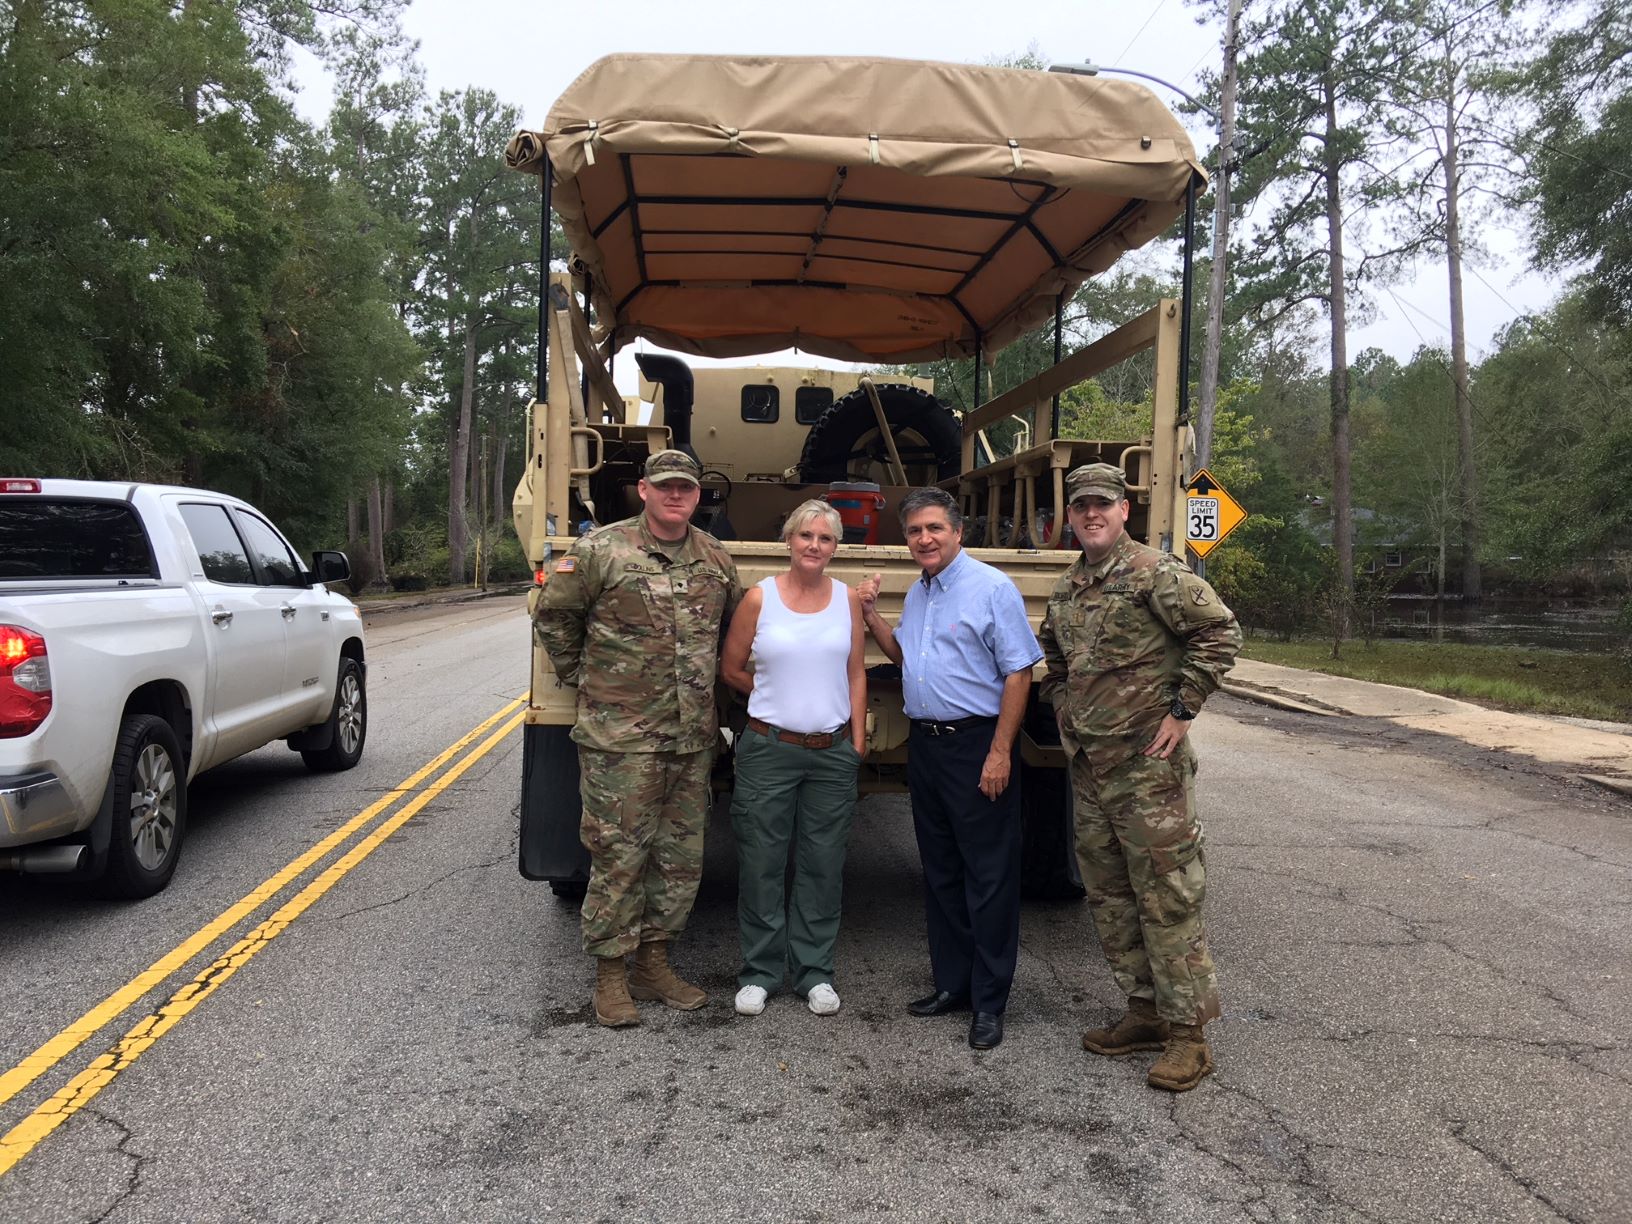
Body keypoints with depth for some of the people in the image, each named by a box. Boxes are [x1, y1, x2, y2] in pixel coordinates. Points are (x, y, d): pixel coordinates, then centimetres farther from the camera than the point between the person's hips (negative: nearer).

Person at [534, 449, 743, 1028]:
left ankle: (653, 962, 27)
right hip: (620, 737, -5)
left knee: (681, 856, 12)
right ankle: (610, 974, 15)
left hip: (693, 738, 6)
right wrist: (583, 679, 4)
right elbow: (553, 617, 1)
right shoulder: (601, 550, -7)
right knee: (619, 854, 1)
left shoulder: (716, 558, 9)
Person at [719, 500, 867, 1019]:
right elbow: (732, 668, 5)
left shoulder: (847, 599, 5)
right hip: (768, 749, -2)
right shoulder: (760, 597, -3)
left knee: (822, 865, 9)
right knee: (761, 864, 5)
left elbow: (855, 674, 8)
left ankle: (815, 971, 23)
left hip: (833, 753, 2)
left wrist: (858, 739, 3)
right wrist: (779, 697, 9)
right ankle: (759, 972, 20)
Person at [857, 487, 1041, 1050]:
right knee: (940, 871, 15)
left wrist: (1000, 752, -19)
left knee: (988, 876, 0)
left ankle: (989, 1002, 9)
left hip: (976, 744, -8)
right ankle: (952, 983, 27)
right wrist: (870, 615, 10)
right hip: (925, 744, 8)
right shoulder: (917, 593, 14)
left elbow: (1019, 673, -13)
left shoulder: (991, 588, -10)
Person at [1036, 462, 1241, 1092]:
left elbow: (1219, 632, -15)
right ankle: (1145, 1011, 26)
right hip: (1088, 767, 8)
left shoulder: (1155, 571, -10)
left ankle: (1188, 1032, 7)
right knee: (1109, 896, 14)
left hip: (1148, 763, -8)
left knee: (1167, 896, -3)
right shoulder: (1065, 589, 14)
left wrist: (1181, 710, -15)